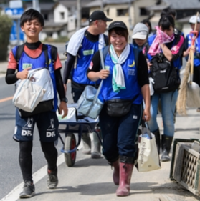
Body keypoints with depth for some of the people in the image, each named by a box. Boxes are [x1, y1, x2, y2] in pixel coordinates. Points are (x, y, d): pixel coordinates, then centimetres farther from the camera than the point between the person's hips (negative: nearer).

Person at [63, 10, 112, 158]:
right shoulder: (79, 37, -4)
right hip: (79, 84, 0)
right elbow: (70, 61, 2)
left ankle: (95, 148, -8)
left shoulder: (104, 40, 2)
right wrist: (64, 82, -1)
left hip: (97, 84, 1)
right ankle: (86, 144, 23)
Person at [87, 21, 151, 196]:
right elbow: (89, 73, 13)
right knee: (108, 147, 7)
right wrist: (98, 74, -10)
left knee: (126, 145, -11)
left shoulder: (137, 55, -2)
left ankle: (124, 183, -2)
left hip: (131, 106, -2)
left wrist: (147, 106, -3)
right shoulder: (102, 54, 2)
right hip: (107, 106, 2)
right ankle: (117, 168, 40)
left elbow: (144, 83, 0)